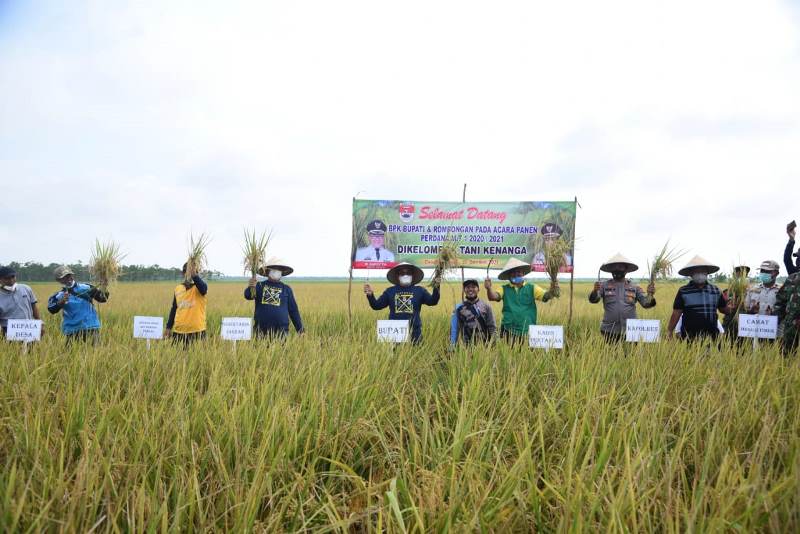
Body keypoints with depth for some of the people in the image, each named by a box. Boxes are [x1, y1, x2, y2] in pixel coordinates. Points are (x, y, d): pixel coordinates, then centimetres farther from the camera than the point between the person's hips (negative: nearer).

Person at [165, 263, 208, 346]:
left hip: (197, 332, -4)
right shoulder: (178, 288, 11)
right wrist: (168, 327, 16)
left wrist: (194, 275, -44)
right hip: (178, 331, 4)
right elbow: (174, 309, 18)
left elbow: (202, 287, -29)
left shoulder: (199, 287, -3)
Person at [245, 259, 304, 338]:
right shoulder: (260, 286, 8)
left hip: (281, 332, 0)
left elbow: (293, 311, 12)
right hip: (261, 331, 0)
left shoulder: (286, 289, 10)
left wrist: (300, 331, 7)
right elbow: (248, 295, -11)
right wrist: (251, 287, -35)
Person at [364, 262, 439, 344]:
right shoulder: (390, 291, 9)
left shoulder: (419, 290, 7)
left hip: (414, 331, 0)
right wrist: (370, 295, -11)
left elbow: (432, 302, -4)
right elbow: (376, 305, 8)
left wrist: (436, 289, -21)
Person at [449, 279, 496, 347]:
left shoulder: (486, 306, 3)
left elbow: (492, 327, 3)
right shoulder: (459, 308, 4)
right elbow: (454, 330, 5)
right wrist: (452, 348, 0)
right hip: (466, 346, 0)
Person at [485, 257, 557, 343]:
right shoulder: (505, 289, 6)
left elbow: (545, 296, -5)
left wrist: (552, 290, -27)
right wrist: (489, 289, -31)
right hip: (508, 332, 0)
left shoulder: (531, 288, 6)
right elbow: (493, 297, -9)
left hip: (527, 332, 0)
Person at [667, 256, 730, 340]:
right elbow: (676, 314, -1)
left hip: (712, 337, 3)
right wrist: (669, 332, -7)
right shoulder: (683, 291, 1)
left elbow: (724, 309, 18)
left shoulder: (716, 290, 11)